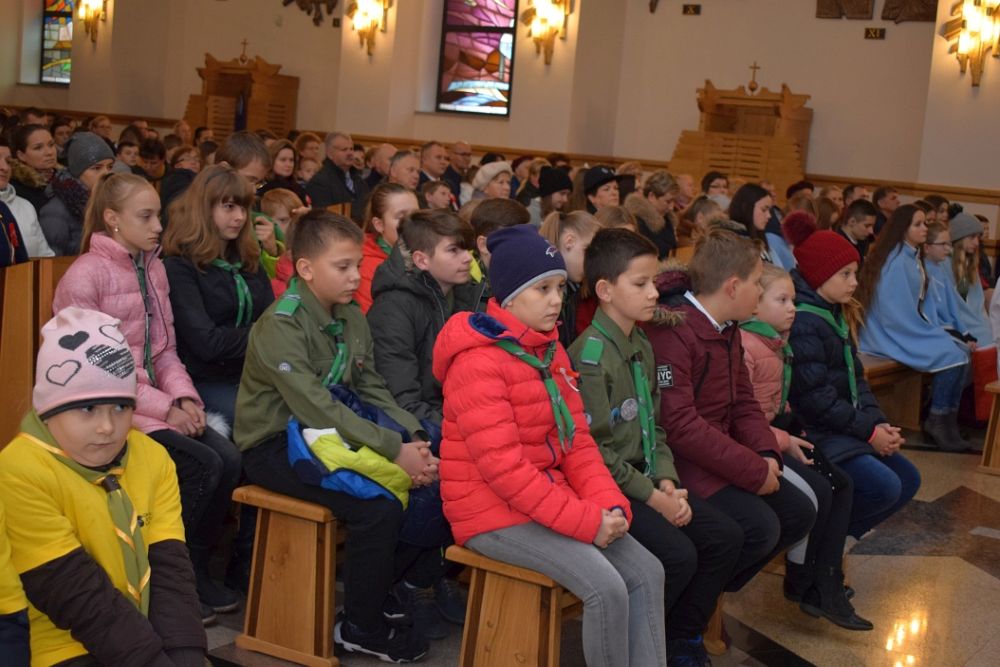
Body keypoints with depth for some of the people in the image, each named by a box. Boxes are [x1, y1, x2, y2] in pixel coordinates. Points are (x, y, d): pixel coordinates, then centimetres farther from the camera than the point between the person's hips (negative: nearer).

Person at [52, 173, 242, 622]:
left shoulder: (153, 268, 11)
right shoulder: (85, 275, -11)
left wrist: (183, 396, -7)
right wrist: (164, 407, -18)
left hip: (159, 402, 7)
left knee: (229, 460, -15)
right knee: (203, 466, -23)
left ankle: (195, 570, 3)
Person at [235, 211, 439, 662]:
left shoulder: (352, 319, 5)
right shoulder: (281, 326, -20)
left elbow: (373, 392, 5)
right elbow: (316, 408, -28)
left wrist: (413, 437, -13)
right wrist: (395, 450, -29)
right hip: (276, 444, -8)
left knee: (426, 479, -7)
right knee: (378, 507, -25)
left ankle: (397, 587, 12)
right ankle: (361, 629, -5)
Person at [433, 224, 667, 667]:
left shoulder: (551, 352, 11)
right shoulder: (477, 362, -17)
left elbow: (577, 440, 9)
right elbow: (502, 465, -24)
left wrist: (610, 505, -8)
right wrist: (584, 521, -24)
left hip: (549, 500, 9)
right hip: (494, 512, -9)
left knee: (646, 571, -3)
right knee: (605, 586, -22)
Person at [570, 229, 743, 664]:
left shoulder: (642, 348, 12)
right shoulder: (590, 354, -16)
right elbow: (593, 449, -19)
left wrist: (667, 482, -1)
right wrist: (651, 497, -15)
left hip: (646, 482, 9)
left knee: (725, 537, 1)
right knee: (678, 554, -22)